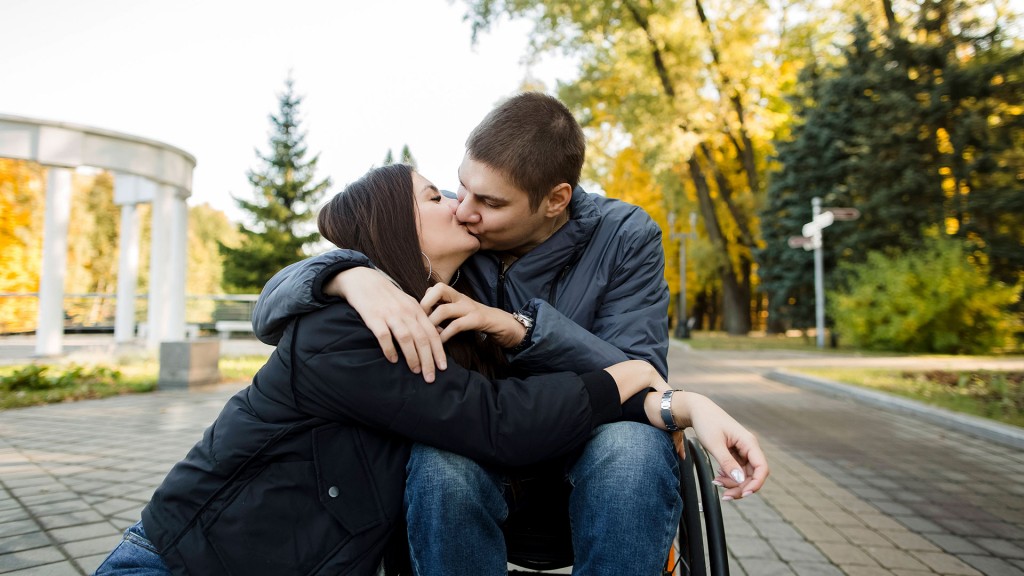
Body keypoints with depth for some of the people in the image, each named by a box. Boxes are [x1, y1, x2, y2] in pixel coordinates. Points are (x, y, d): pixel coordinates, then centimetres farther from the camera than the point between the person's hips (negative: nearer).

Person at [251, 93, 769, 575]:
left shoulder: (624, 238, -10)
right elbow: (272, 312, -13)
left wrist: (517, 327, -34)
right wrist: (353, 276, -37)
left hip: (585, 449, 0)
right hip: (475, 455, 1)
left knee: (632, 444, -34)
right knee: (439, 465, -34)